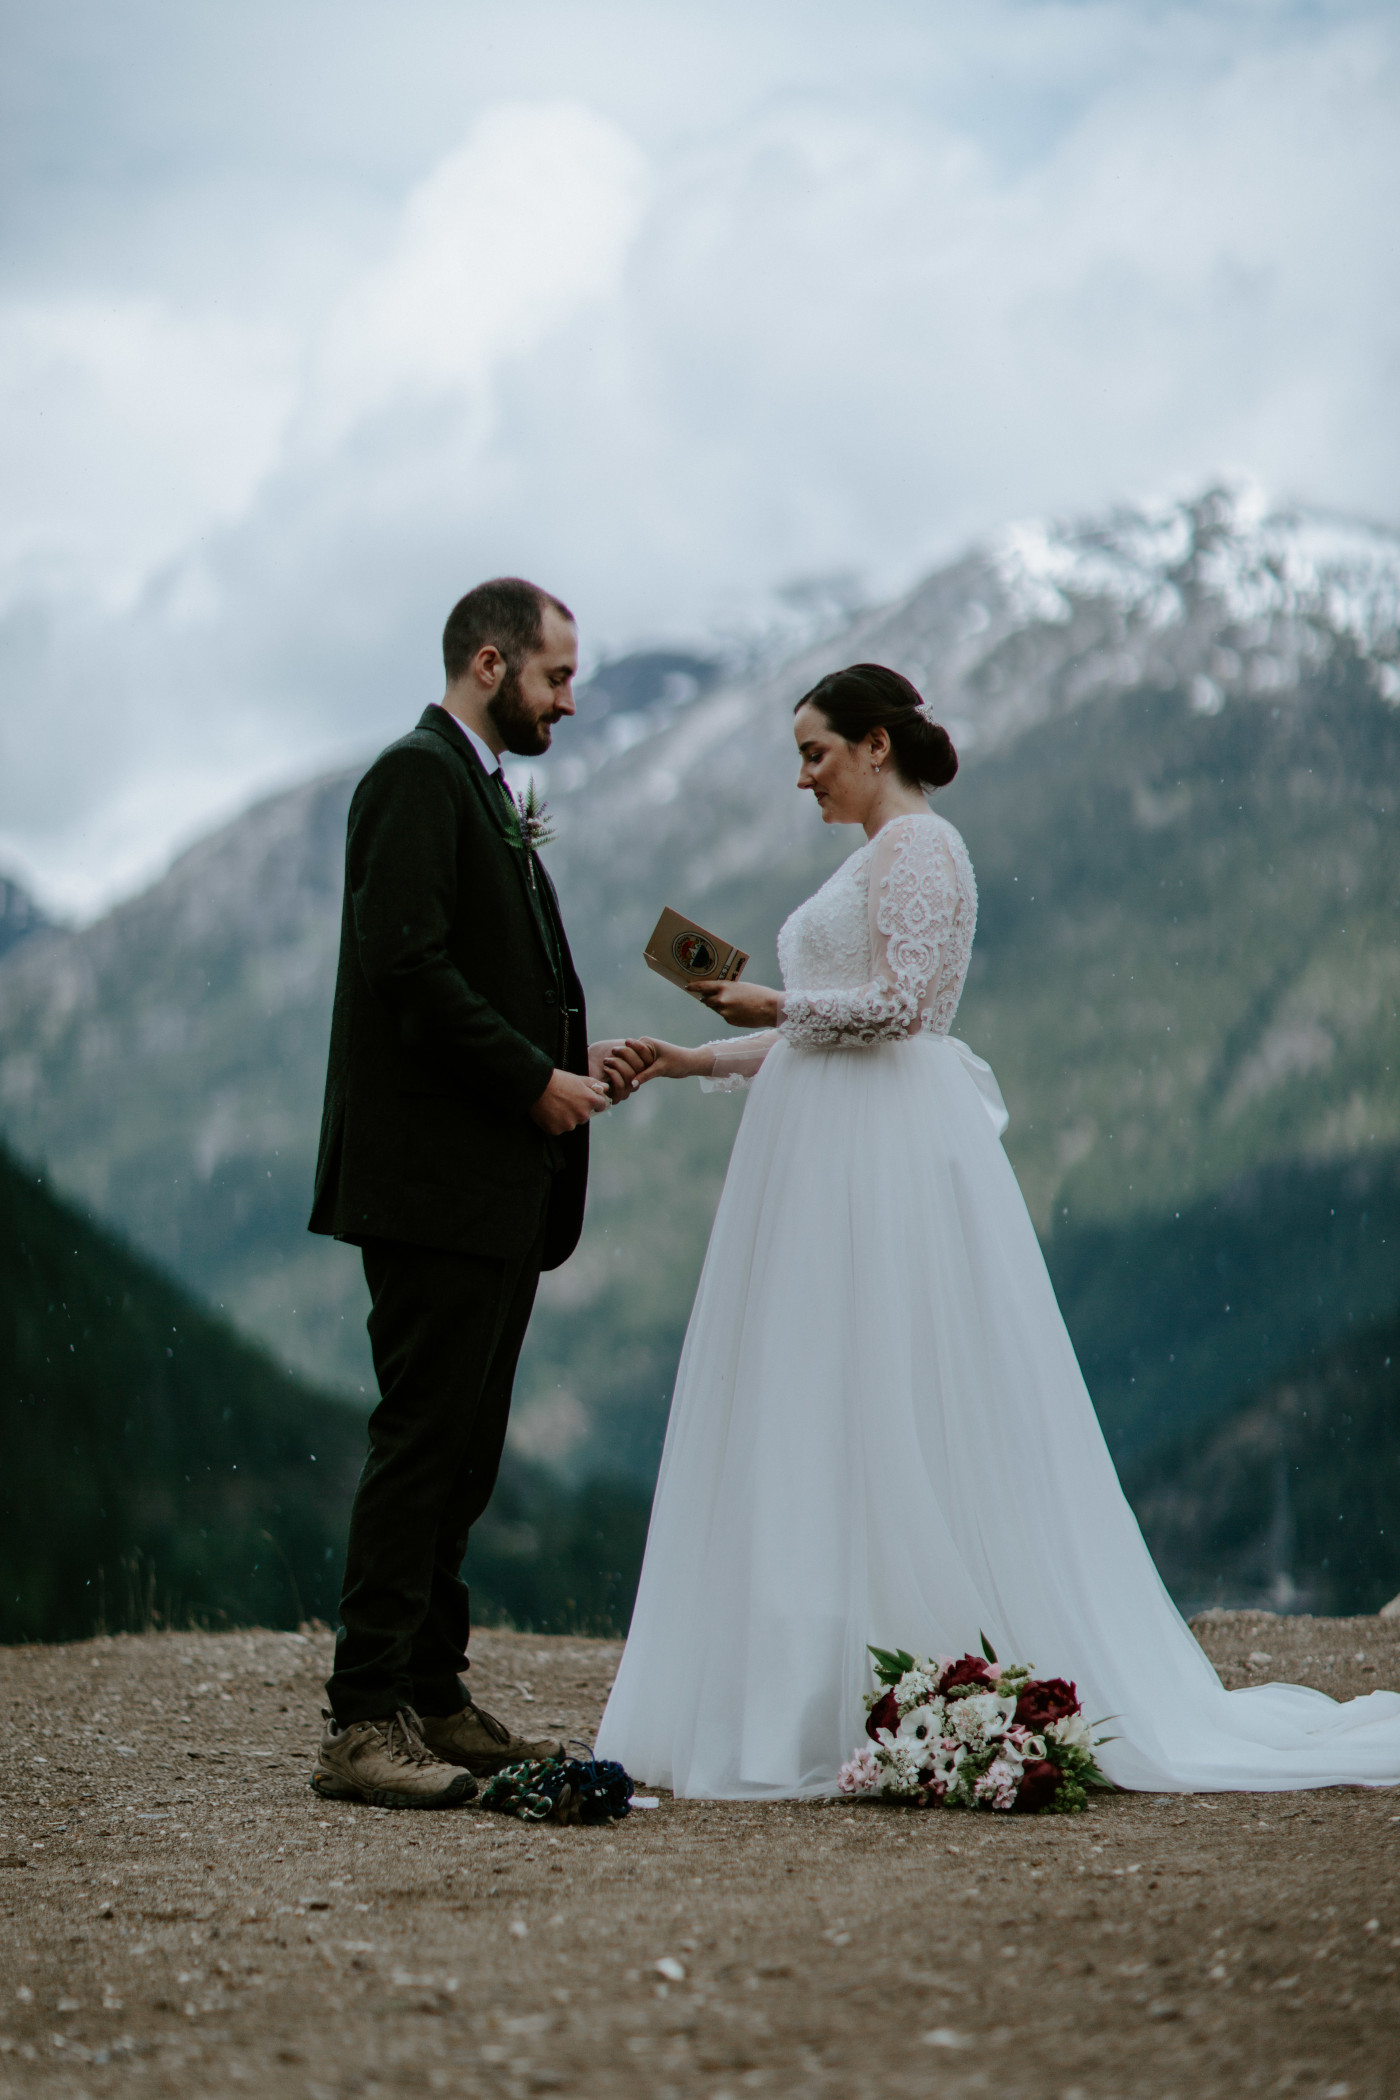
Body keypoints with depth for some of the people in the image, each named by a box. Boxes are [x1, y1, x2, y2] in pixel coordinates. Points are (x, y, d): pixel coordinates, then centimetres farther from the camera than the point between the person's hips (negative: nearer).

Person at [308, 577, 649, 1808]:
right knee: (423, 1442, -10)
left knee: (462, 1449, 11)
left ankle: (431, 1699, 17)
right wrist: (536, 1080, -15)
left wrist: (570, 1060, 9)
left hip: (496, 1186, 10)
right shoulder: (419, 776, -10)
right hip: (435, 1180, -10)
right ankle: (363, 1725, -9)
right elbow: (409, 969, -20)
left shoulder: (481, 789, 22)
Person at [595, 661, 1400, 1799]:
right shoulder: (874, 858, 21)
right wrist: (701, 1061, 17)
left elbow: (899, 1002, -19)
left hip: (889, 1164, -10)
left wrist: (776, 1003, -8)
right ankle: (825, 1696, 8)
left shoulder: (916, 847, -8)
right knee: (819, 1428, 7)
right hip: (835, 1164, 10)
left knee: (888, 1422, -9)